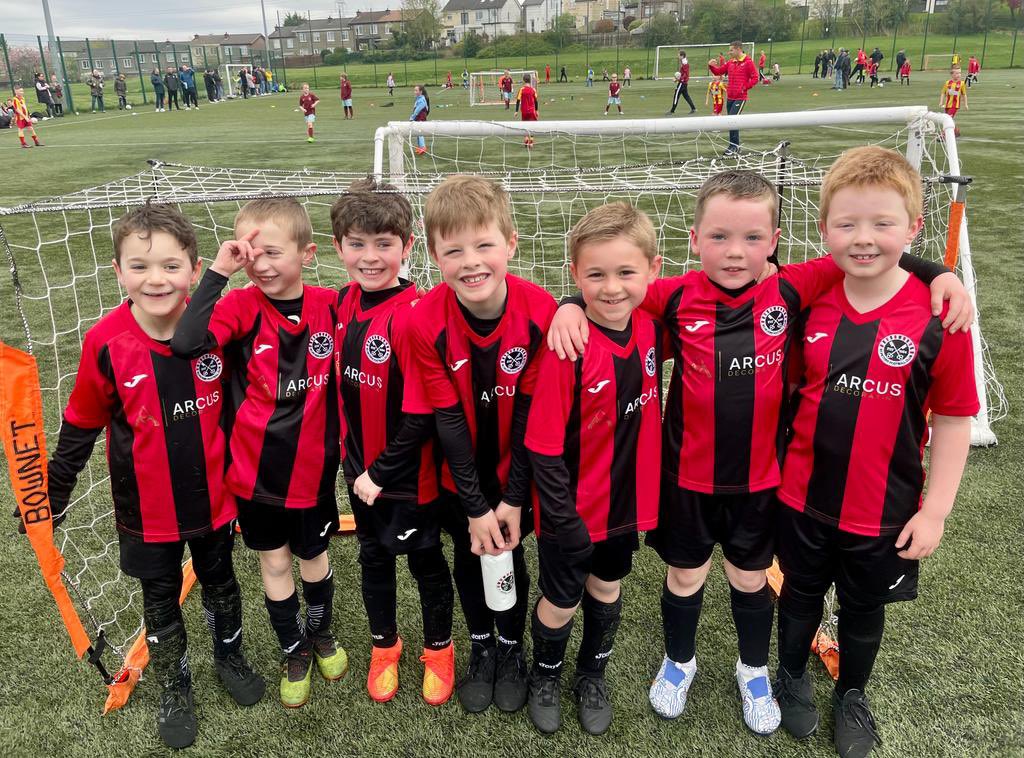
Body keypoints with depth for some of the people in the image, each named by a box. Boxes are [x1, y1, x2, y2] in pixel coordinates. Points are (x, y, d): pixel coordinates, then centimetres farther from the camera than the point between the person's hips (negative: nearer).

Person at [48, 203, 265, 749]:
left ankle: (229, 656, 49)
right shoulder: (104, 343, -18)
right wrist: (52, 496, 2)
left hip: (214, 496, 1)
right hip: (148, 510, -1)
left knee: (220, 585, 23)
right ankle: (174, 689, 42)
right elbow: (80, 427, -5)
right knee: (160, 602, 18)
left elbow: (238, 400, 0)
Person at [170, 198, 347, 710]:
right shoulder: (242, 307, -15)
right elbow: (184, 343, -33)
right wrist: (219, 272, -31)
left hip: (313, 467, 1)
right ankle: (294, 651, 39)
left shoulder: (330, 305, -10)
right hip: (255, 469, -1)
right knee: (274, 561, 16)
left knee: (313, 555, 21)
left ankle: (321, 633, 48)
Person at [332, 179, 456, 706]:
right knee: (373, 558, 22)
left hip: (409, 475, -6)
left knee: (426, 561, 15)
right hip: (361, 469, 6)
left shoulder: (414, 315, -24)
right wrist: (349, 451, 7)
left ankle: (438, 648, 39)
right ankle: (384, 644, 45)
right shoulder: (344, 302, -3)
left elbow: (423, 414, -23)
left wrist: (381, 472, -17)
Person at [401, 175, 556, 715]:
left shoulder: (540, 312, -24)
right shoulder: (425, 321, -24)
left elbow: (531, 411, -16)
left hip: (515, 472, 0)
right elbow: (447, 420, -18)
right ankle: (481, 648, 43)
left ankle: (512, 649, 42)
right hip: (459, 475, 0)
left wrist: (513, 497, -13)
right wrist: (475, 506, -15)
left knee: (510, 557, 14)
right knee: (469, 559, 17)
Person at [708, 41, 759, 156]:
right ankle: (735, 146, 20)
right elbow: (718, 72, 16)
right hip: (730, 97, 7)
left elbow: (754, 78, -9)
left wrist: (744, 88, -16)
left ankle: (734, 146, -7)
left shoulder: (748, 62, -6)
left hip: (740, 98, -7)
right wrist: (711, 66, -2)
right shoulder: (731, 63, 12)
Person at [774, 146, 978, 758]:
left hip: (884, 511, -1)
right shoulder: (810, 303, -9)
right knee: (801, 594, 22)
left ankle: (853, 694, 48)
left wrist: (935, 510, -8)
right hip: (803, 497, 2)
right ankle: (793, 677, 49)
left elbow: (953, 421, -9)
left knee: (864, 609, 21)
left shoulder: (938, 317, -15)